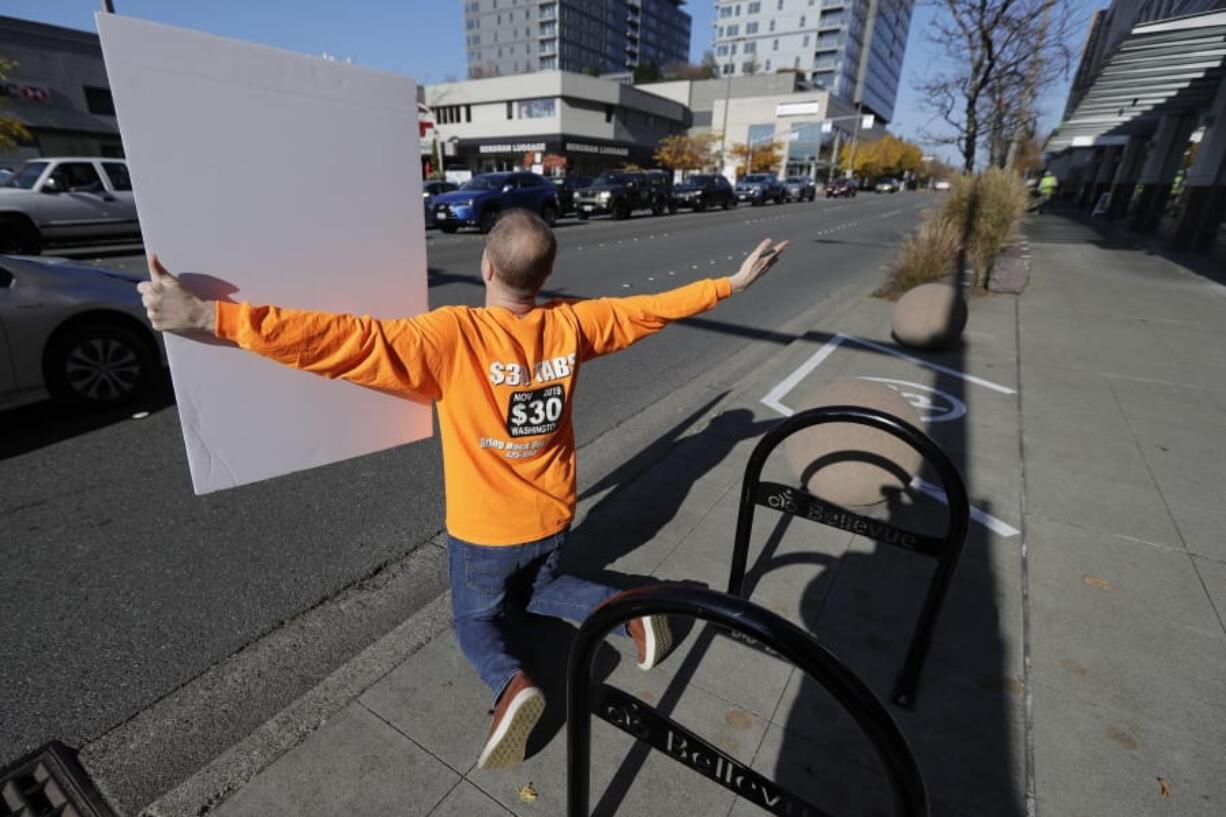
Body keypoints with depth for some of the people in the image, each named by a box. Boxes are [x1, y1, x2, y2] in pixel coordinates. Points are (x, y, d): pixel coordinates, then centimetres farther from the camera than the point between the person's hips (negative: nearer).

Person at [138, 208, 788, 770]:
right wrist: (731, 284, 12)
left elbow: (351, 341, -33)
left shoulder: (454, 336, -26)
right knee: (536, 590, 32)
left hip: (485, 530, -4)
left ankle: (510, 684, -9)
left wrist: (210, 318, -29)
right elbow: (652, 309, -2)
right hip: (552, 519, 4)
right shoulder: (571, 324, -12)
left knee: (476, 619, 22)